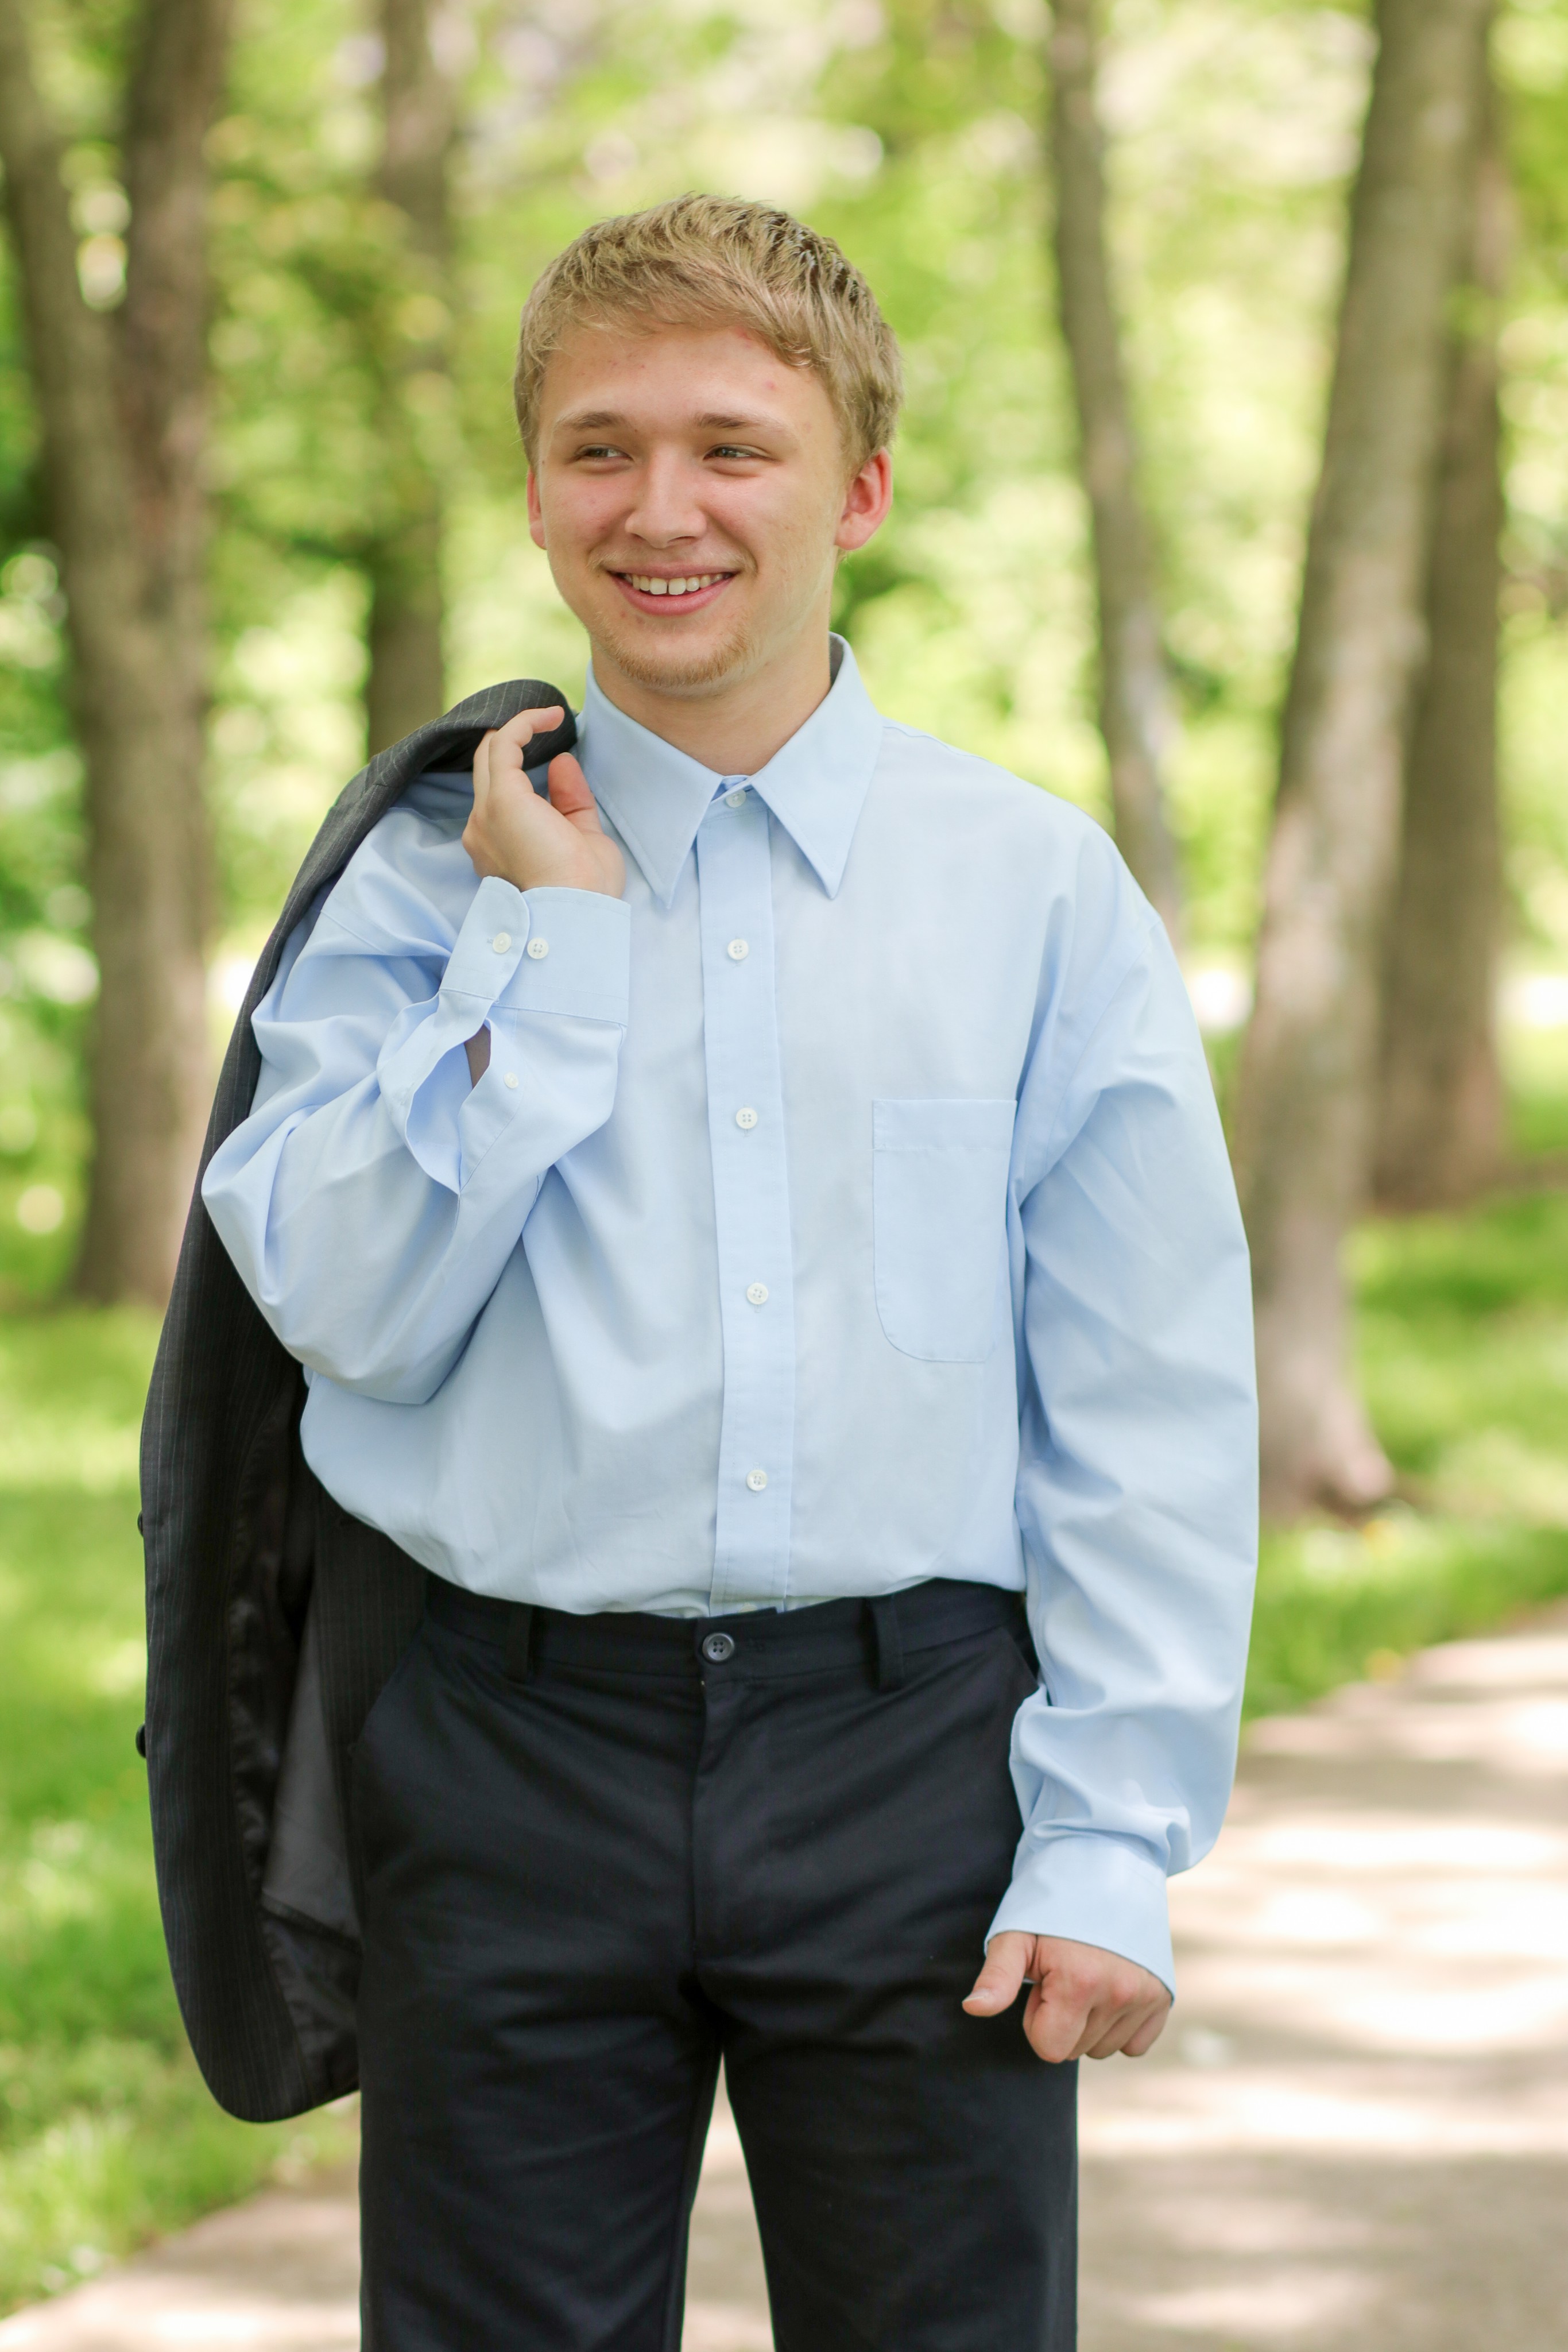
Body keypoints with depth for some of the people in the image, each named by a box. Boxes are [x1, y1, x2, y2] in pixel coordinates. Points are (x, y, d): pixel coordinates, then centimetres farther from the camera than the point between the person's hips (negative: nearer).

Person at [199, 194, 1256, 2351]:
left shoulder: (1039, 886, 2)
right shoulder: (429, 881, 5)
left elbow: (1157, 1405, 1)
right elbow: (351, 1307, -8)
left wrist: (1112, 1844, -5)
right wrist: (549, 936, -7)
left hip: (913, 1755, 0)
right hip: (514, 1758, 1)